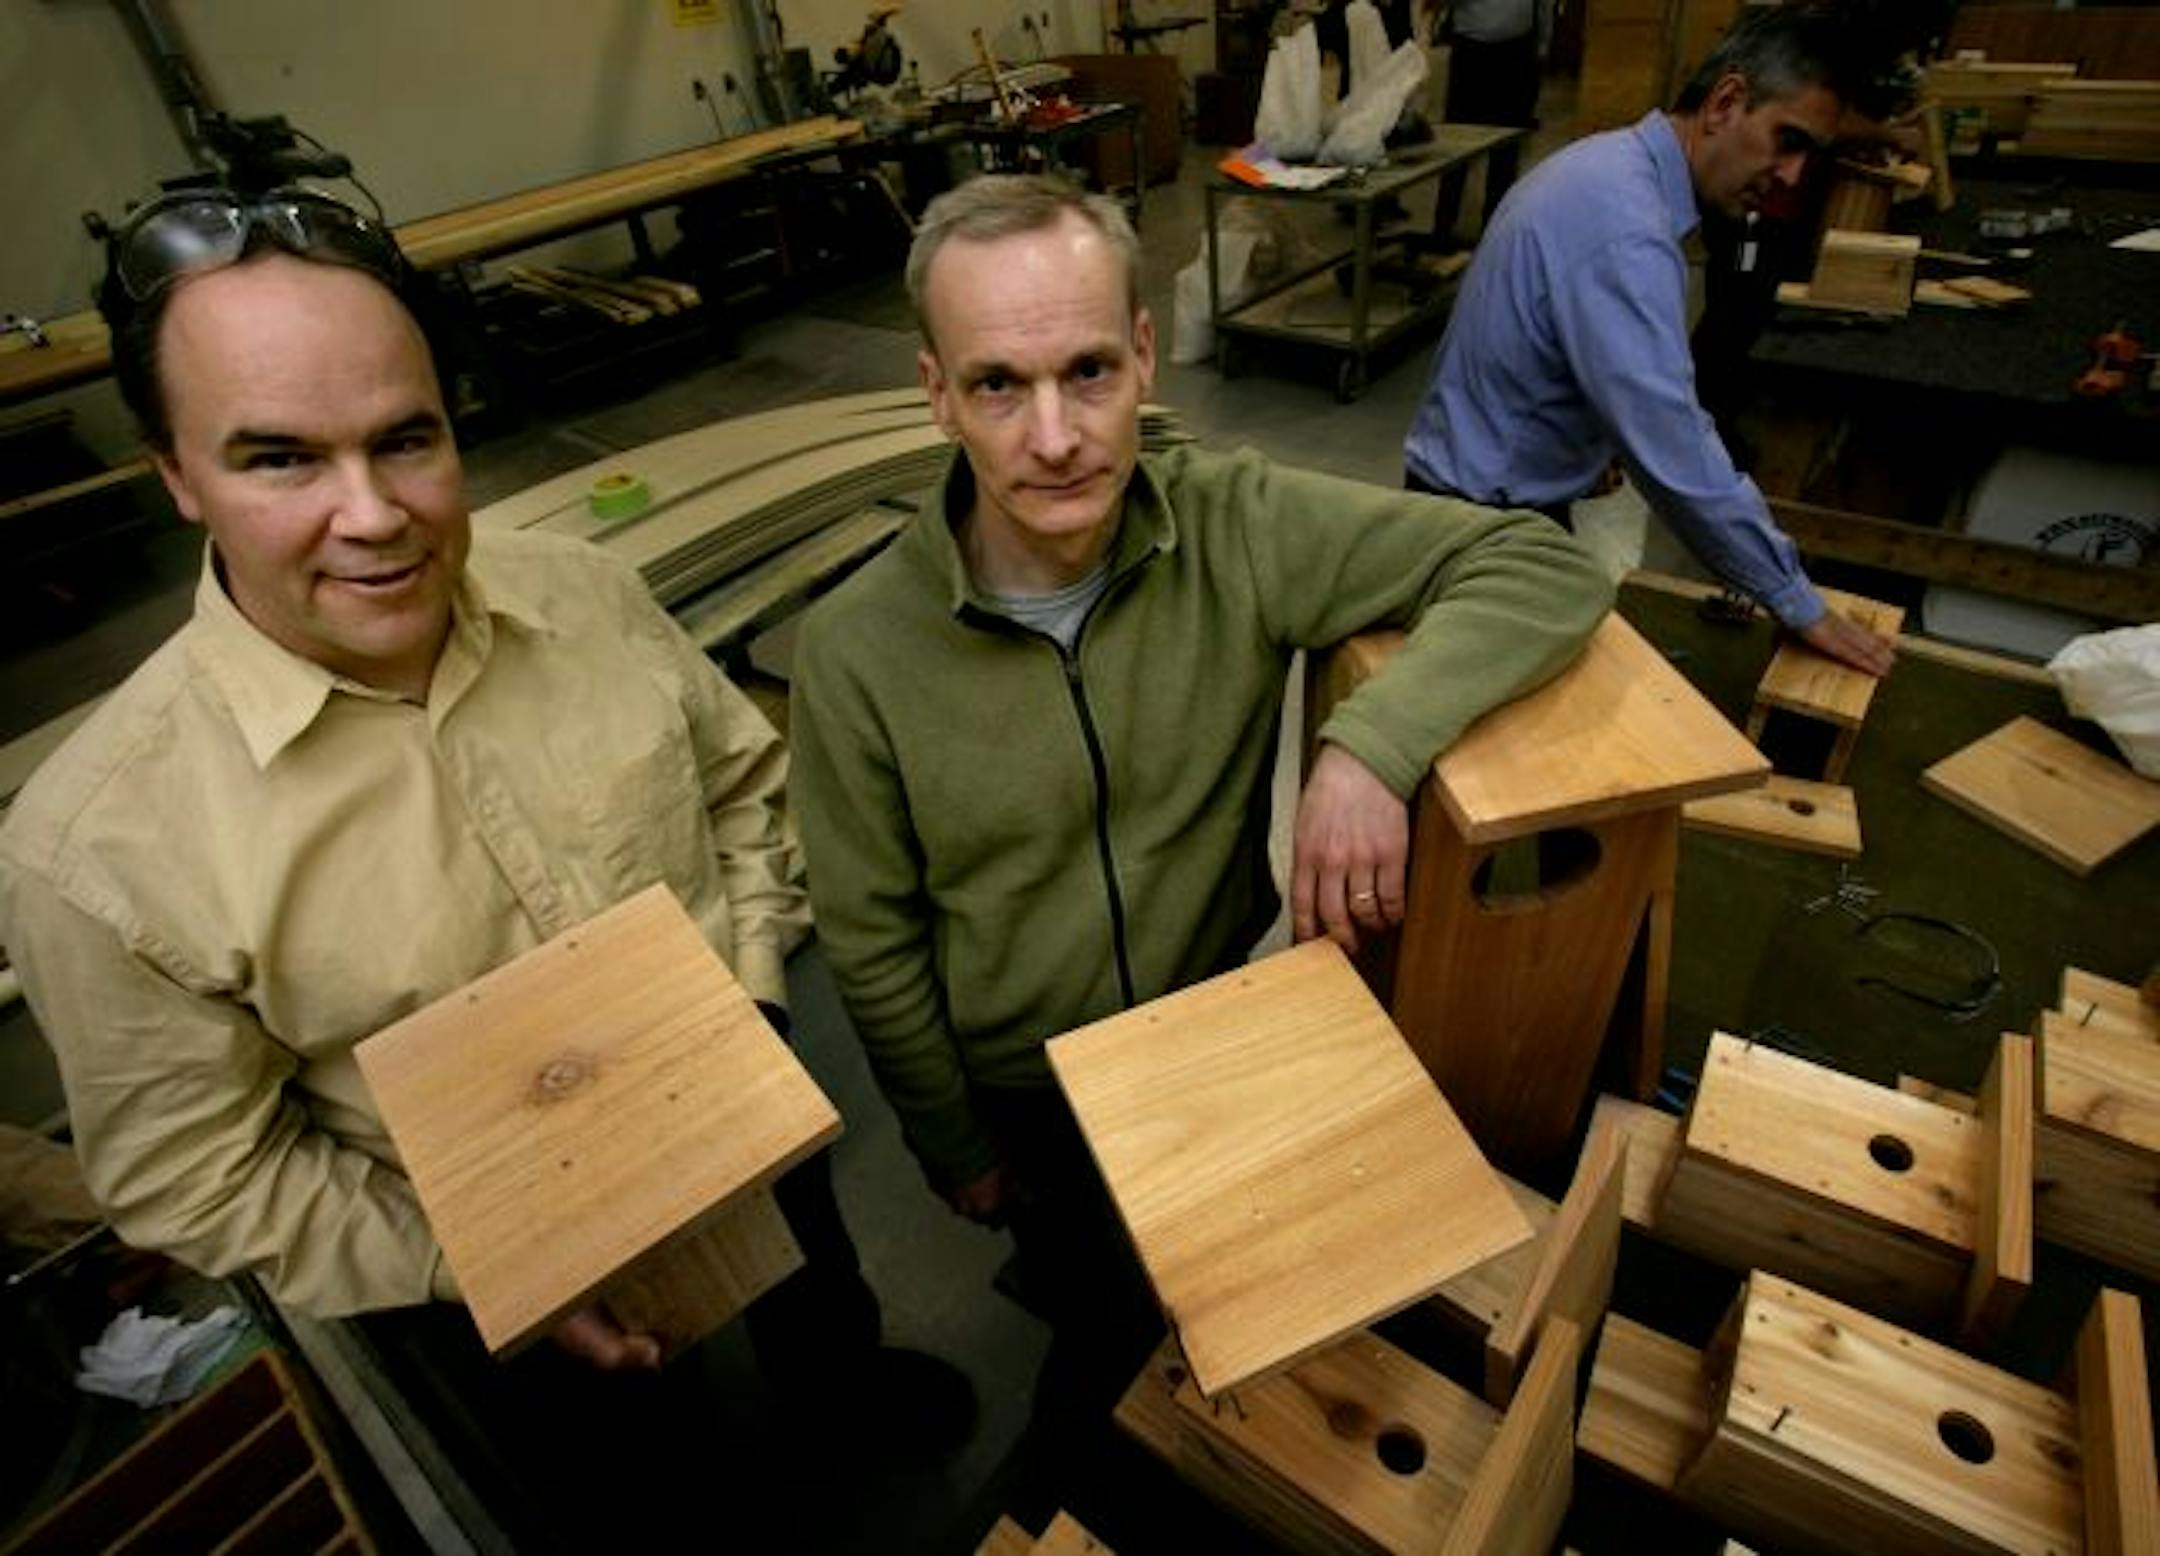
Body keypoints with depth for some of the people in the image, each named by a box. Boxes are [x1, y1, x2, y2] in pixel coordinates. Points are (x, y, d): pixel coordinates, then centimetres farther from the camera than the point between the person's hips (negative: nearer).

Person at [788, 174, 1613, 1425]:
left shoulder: (1239, 530, -23)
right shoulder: (856, 652, -25)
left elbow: (1546, 568, -21)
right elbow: (874, 947, -13)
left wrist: (1372, 745, -37)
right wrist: (957, 1151, -2)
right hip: (1026, 1095, -1)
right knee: (1091, 1297, 28)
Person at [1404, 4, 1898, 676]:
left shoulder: (1613, 165, 5)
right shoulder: (1624, 229, -27)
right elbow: (1674, 453, -30)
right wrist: (1798, 604, -20)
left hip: (1480, 483, 10)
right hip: (1489, 516, -10)